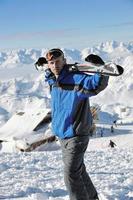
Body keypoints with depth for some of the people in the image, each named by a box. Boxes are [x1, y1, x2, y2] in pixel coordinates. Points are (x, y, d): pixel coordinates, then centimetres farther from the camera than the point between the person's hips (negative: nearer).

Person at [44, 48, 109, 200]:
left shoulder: (76, 78, -20)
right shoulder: (52, 80, 4)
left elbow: (99, 83, -32)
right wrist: (45, 67, 10)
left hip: (76, 136, -8)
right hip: (62, 135, 8)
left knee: (71, 175, -7)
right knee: (78, 170, 22)